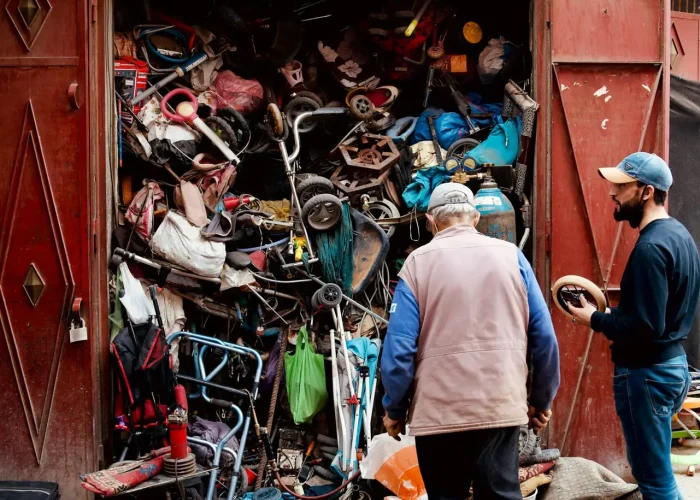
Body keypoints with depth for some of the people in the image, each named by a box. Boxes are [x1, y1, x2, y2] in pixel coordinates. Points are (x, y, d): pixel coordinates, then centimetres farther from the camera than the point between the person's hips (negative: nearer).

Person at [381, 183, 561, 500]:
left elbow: (399, 345, -5)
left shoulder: (418, 263, 0)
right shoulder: (510, 256, 5)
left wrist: (394, 409, 6)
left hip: (439, 411, -1)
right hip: (502, 406, 2)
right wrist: (542, 399, 14)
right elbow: (544, 335, 2)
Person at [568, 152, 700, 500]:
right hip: (672, 362, 10)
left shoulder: (651, 247, -21)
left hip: (647, 373, -10)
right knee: (655, 471, 20)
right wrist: (611, 312, 8)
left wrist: (595, 320, -13)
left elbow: (647, 327, -26)